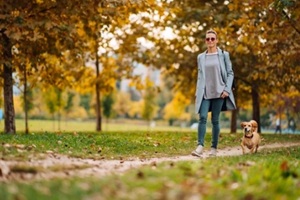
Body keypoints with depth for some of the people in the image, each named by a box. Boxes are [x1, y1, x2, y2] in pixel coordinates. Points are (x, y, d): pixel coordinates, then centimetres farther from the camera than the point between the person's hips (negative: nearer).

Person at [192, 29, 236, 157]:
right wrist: (197, 93, 9)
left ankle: (214, 148, 8)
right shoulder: (200, 57, 11)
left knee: (215, 120, 0)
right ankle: (200, 146, -19)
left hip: (219, 92, -2)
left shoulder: (224, 55, 4)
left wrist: (227, 89, -8)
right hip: (205, 93, 2)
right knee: (202, 117, -14)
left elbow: (230, 73, 3)